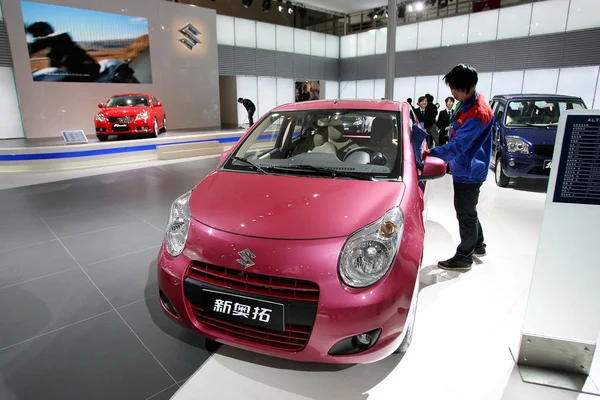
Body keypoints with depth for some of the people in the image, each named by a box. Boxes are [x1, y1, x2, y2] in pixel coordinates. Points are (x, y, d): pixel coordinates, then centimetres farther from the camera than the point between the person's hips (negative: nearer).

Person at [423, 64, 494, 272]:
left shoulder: (478, 113, -26)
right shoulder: (467, 103, 5)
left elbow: (458, 145, -33)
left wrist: (430, 153, -41)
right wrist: (452, 161, 19)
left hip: (469, 172, -10)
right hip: (464, 168, 10)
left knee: (466, 214, 2)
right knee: (468, 211, 22)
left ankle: (464, 258, 17)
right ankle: (478, 245, 40)